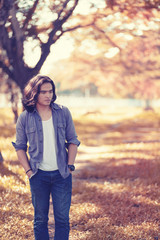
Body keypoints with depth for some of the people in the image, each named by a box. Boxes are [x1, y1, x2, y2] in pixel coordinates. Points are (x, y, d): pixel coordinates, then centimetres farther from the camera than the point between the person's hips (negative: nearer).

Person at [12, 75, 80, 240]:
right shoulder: (25, 118, -3)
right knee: (40, 219, 10)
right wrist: (28, 170, -3)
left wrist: (70, 166, -1)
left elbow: (73, 141, 6)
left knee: (62, 218, 5)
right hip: (38, 176, -1)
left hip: (61, 174, 1)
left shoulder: (63, 113, -1)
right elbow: (20, 147, 5)